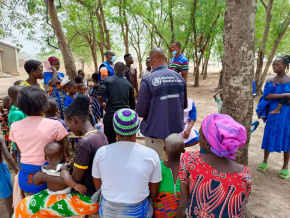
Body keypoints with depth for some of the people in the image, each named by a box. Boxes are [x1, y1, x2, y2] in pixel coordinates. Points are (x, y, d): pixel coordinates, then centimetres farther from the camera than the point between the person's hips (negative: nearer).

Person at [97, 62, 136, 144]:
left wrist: (102, 104, 10)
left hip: (110, 114, -2)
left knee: (109, 142, 8)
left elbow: (100, 96, -12)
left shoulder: (107, 80, 2)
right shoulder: (129, 84, 11)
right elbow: (132, 104, 14)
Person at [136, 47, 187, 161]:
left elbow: (141, 111, -17)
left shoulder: (147, 80, -19)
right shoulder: (179, 77, -4)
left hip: (155, 130, -4)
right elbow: (184, 105, 6)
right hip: (175, 128, 5)